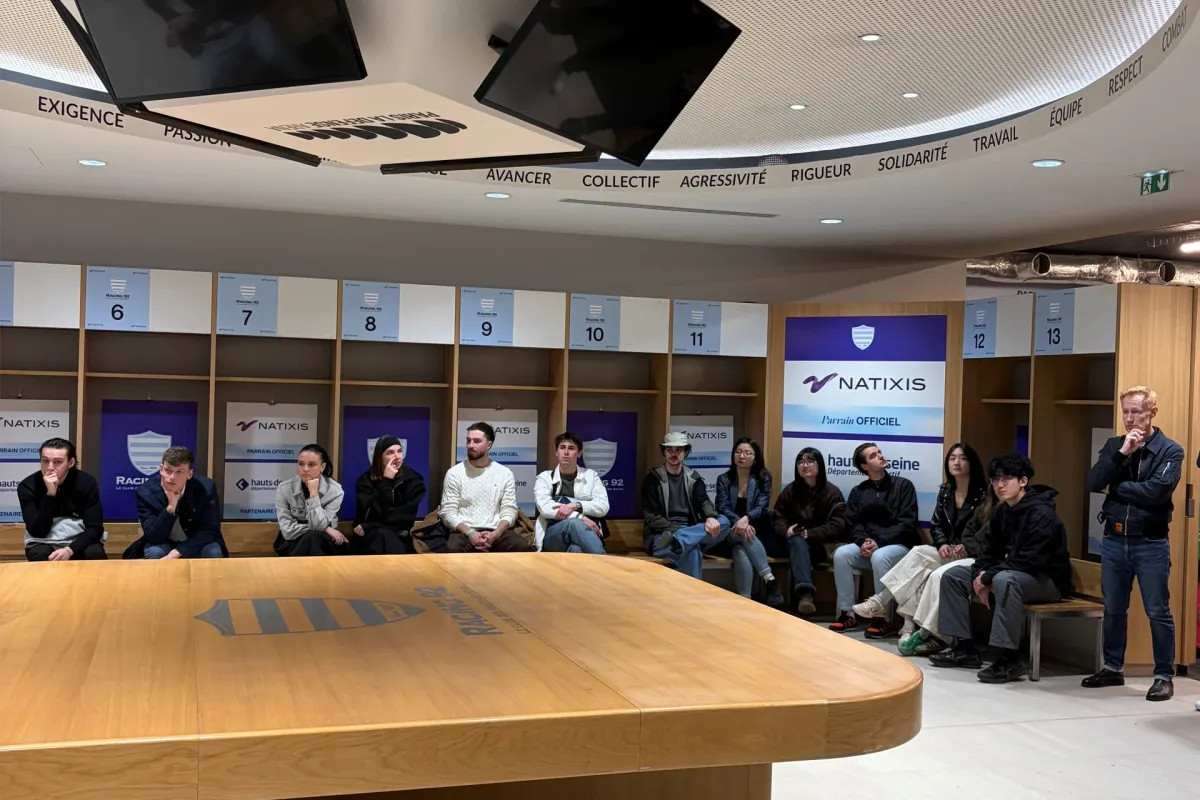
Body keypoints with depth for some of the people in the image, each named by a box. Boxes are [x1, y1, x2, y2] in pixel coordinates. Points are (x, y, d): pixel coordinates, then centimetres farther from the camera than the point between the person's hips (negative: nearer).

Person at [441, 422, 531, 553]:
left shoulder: (505, 473, 10)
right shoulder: (454, 473, 6)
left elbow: (509, 511, 4)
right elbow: (448, 512, 0)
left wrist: (495, 534, -16)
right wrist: (470, 533, -18)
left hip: (496, 532, 2)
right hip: (464, 532, -1)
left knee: (523, 547, -31)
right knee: (453, 548, -38)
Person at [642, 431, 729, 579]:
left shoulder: (693, 477, 15)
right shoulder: (652, 479, 1)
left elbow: (703, 502, -2)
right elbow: (652, 518, -7)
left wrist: (711, 517, -27)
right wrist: (676, 530, -22)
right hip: (661, 536, -6)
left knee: (723, 523, -27)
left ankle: (678, 539, -44)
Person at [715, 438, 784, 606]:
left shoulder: (763, 478, 4)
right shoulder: (724, 479, 5)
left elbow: (762, 507, -9)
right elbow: (722, 508, -7)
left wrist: (746, 519, -31)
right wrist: (739, 523, -27)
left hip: (756, 532, 0)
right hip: (731, 533, 0)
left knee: (741, 553, -32)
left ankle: (745, 600, -33)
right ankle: (769, 580, -41)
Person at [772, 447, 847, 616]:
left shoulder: (832, 492, -1)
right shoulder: (790, 491, 11)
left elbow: (837, 526, -10)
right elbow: (778, 519, 8)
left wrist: (809, 534, -21)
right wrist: (786, 531, -17)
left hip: (821, 546, -2)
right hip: (795, 543, 2)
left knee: (799, 542, -35)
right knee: (797, 542, -35)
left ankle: (798, 596, -47)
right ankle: (805, 593, -58)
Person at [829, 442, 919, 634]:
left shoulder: (903, 485, 0)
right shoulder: (858, 492, 12)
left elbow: (907, 524, -9)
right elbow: (854, 524, 5)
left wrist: (879, 542, -19)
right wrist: (863, 542, -18)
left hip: (900, 546, -4)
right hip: (868, 546, 4)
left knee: (880, 557, -36)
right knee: (841, 554, -24)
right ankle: (847, 613, -17)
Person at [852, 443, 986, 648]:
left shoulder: (981, 494, -8)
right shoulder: (944, 491, 11)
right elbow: (935, 525, 10)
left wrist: (966, 547, -25)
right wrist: (942, 544, -10)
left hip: (968, 554, -5)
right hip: (946, 551, 5)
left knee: (919, 554, -29)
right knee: (918, 574, -26)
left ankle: (880, 602, -26)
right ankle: (909, 628, -32)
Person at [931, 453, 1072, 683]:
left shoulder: (1041, 513, -21)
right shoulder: (1001, 512, 5)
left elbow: (1030, 561, -28)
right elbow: (992, 552, 8)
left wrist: (988, 577, -24)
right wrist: (980, 575, -13)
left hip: (1047, 579, -9)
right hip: (1011, 572, 9)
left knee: (1003, 580, -40)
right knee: (953, 575, 1)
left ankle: (1009, 659, -32)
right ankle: (964, 647, 2)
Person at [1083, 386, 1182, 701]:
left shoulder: (1170, 450, -5)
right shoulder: (1113, 446, 8)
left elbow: (1157, 491, -20)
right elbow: (1093, 483, -5)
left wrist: (1116, 488, -8)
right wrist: (1122, 453, -14)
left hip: (1150, 544, -4)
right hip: (1114, 540, 5)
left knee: (1158, 613, 1)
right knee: (1113, 609, 13)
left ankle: (1164, 677, 10)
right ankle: (1113, 668, 26)